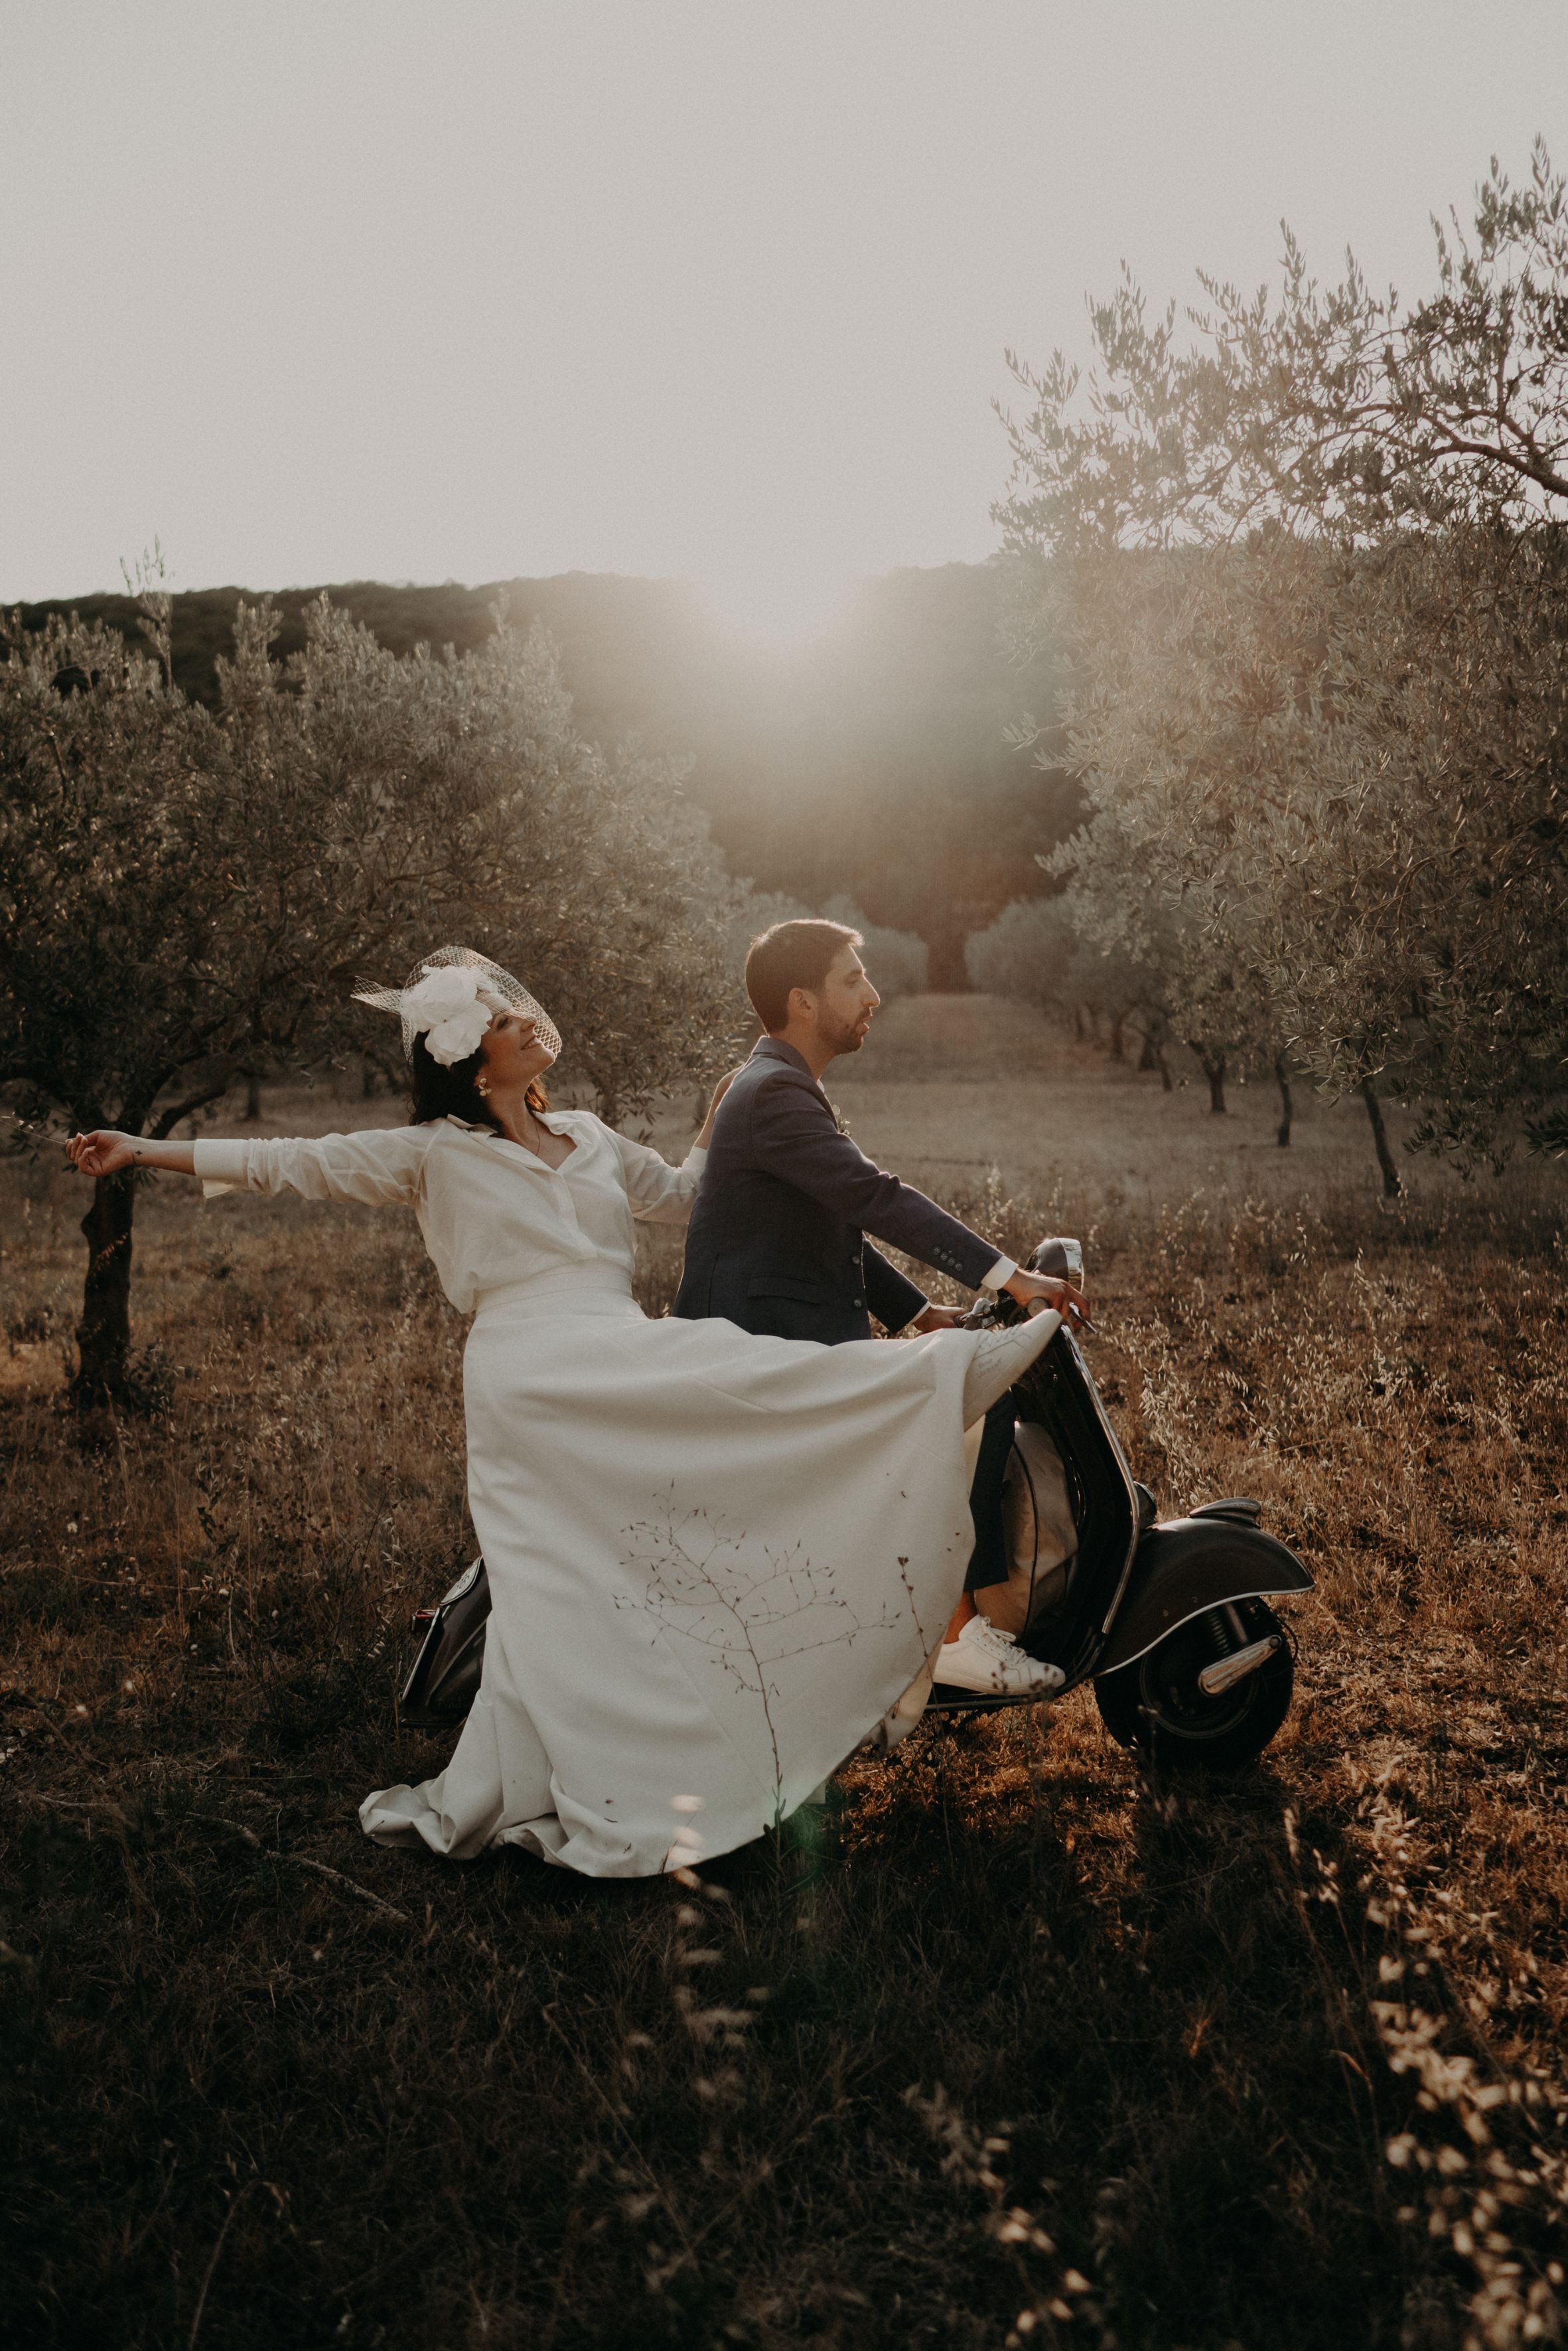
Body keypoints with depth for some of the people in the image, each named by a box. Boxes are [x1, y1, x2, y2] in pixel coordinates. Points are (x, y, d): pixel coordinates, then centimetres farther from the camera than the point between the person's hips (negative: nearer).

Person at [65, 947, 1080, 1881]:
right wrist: (145, 1151, -2)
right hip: (534, 1380, -6)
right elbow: (300, 1164, 1)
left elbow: (680, 1195, 34)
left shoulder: (588, 1137, 20)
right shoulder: (437, 1155, 4)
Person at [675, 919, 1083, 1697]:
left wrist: (919, 1313, 13)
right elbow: (876, 1197, -26)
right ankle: (956, 1630, -10)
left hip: (797, 1339, 11)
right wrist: (1006, 1274, -27)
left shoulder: (783, 1090, 18)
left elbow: (840, 1227, 22)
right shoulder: (774, 1093, -15)